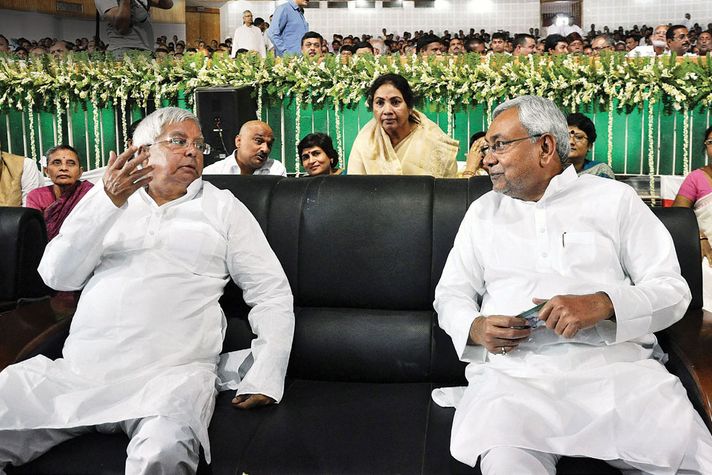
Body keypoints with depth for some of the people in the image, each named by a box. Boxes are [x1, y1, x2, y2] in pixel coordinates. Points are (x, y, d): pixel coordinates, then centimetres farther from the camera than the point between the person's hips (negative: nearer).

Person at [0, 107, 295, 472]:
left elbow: (272, 293, 8)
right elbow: (57, 276, 5)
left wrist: (266, 375, -6)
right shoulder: (108, 199, 18)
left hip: (172, 373, -3)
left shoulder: (223, 207, 14)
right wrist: (108, 203, -8)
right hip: (77, 369, 3)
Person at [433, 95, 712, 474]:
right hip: (515, 369, 0)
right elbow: (450, 292, 19)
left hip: (617, 361, 1)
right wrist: (475, 327, -5)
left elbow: (673, 290, 6)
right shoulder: (484, 211, 21)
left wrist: (603, 304, -14)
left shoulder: (614, 198, 12)